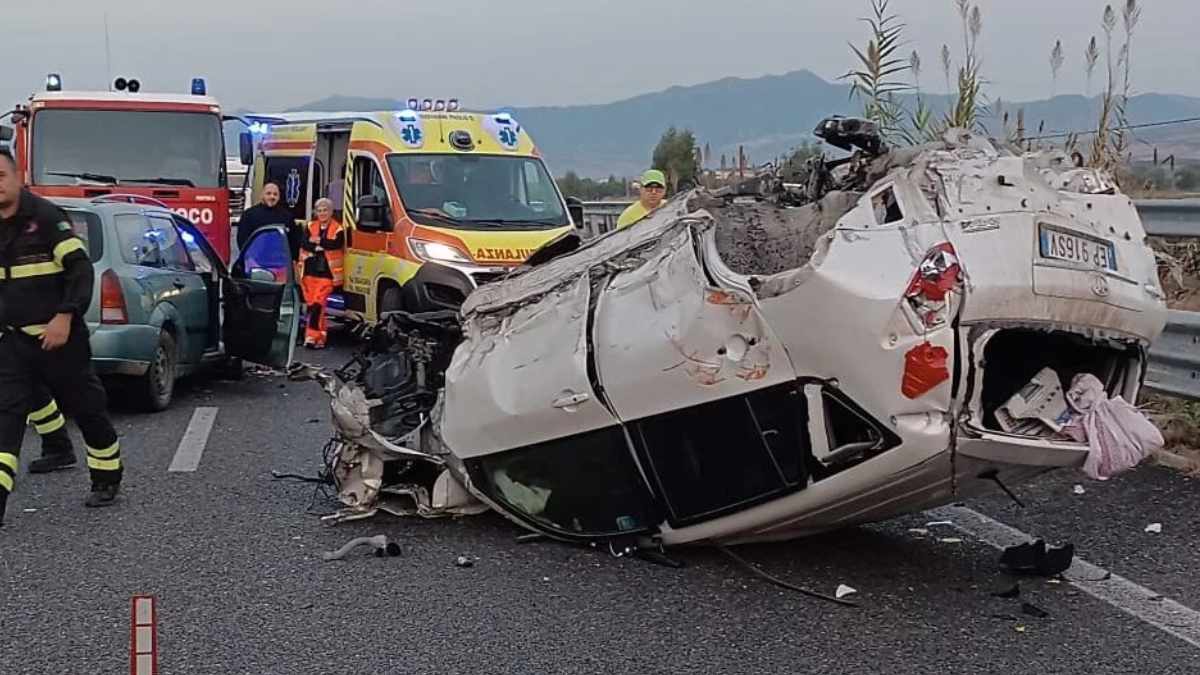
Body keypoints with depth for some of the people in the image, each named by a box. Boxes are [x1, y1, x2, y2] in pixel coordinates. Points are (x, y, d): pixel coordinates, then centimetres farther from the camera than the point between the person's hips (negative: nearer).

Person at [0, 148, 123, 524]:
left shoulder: (45, 217, -11)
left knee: (86, 409, 10)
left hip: (59, 337, -5)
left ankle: (107, 479, 31)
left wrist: (65, 317, -22)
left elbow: (80, 268, -15)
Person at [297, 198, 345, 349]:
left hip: (326, 274, -4)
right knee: (311, 304, 5)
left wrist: (316, 241, -11)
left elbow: (334, 245, -17)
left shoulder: (337, 230, 0)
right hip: (310, 272, 4)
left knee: (317, 305, -14)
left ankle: (312, 336, -16)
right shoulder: (310, 227, 12)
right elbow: (305, 245, -3)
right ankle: (318, 336, 13)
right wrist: (323, 245, -15)